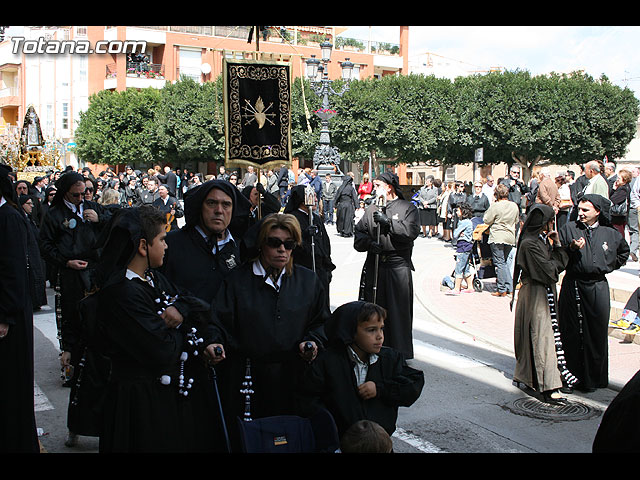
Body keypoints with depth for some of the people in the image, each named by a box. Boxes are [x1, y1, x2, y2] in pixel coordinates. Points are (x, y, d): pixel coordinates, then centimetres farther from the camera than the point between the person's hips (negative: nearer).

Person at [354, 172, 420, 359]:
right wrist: (369, 243, -10)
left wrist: (388, 222, -16)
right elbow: (359, 234, 10)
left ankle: (400, 351, 11)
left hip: (398, 266, -4)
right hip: (374, 265, 4)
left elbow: (411, 231, -13)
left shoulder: (408, 208, 3)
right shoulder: (372, 209, 15)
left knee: (398, 310, -1)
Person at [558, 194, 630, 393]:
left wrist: (609, 266, 15)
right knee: (572, 333, 1)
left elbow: (624, 252, 25)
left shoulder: (610, 233, 6)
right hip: (573, 286, -1)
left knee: (597, 333, 5)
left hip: (598, 288, 1)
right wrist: (571, 248, -17)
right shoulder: (569, 229, 2)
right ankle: (573, 375, 9)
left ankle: (595, 378, 15)